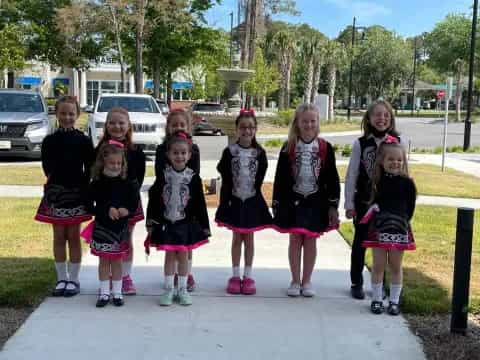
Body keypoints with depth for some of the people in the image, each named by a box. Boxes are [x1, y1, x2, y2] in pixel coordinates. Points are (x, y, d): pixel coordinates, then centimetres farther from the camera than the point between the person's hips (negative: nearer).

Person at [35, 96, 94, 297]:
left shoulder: (83, 141, -1)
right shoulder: (49, 141, 4)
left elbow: (89, 168, -1)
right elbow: (47, 166, 4)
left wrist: (82, 186, -8)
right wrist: (56, 181, -5)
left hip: (76, 193, -2)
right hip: (55, 192, 2)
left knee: (74, 237, 5)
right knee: (59, 237, 8)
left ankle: (73, 279, 14)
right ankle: (61, 279, 18)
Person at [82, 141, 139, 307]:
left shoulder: (127, 183, -3)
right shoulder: (97, 183, -5)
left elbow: (134, 203, -1)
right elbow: (90, 205, -8)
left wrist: (126, 210, -22)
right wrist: (107, 210, -21)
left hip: (120, 227, 0)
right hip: (102, 227, 0)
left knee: (117, 261, 10)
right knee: (104, 261, 9)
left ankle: (117, 293, 20)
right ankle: (104, 293, 18)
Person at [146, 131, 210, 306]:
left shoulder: (193, 178, -6)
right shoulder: (163, 176, -5)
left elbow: (200, 203, -2)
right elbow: (153, 200, -1)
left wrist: (204, 226, -1)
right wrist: (151, 223, -2)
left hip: (186, 224, 0)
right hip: (166, 223, 0)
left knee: (183, 256, 10)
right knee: (169, 256, 9)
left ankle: (182, 289, 21)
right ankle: (168, 289, 20)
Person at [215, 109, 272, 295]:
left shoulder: (259, 153, -3)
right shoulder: (229, 152, -5)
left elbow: (260, 179, -1)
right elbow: (225, 179, -4)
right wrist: (224, 202, -6)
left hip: (252, 201, 0)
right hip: (234, 200, 0)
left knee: (249, 238, 9)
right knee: (236, 238, 9)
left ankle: (248, 276, 18)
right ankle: (235, 276, 19)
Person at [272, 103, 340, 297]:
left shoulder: (325, 148, 0)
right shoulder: (288, 148, -1)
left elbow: (332, 178, 2)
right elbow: (280, 177, 1)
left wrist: (333, 205, -1)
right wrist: (277, 203, -1)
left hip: (316, 201, 0)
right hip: (293, 200, 0)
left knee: (311, 240, 8)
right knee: (295, 239, 6)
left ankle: (307, 281, 21)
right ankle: (295, 281, 19)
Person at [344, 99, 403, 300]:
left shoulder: (398, 142, -2)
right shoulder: (360, 143, -4)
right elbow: (351, 175, -2)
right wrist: (349, 204, -3)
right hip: (364, 203, -1)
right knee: (360, 243, 10)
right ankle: (356, 283, 23)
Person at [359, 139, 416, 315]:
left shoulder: (407, 183, -2)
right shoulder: (376, 181, 0)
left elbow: (410, 207, 2)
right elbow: (371, 202, 5)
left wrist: (401, 221, -3)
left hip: (399, 229, 0)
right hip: (379, 229, 1)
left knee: (395, 266, 9)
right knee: (378, 265, 6)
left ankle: (394, 301, 20)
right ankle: (377, 299, 17)